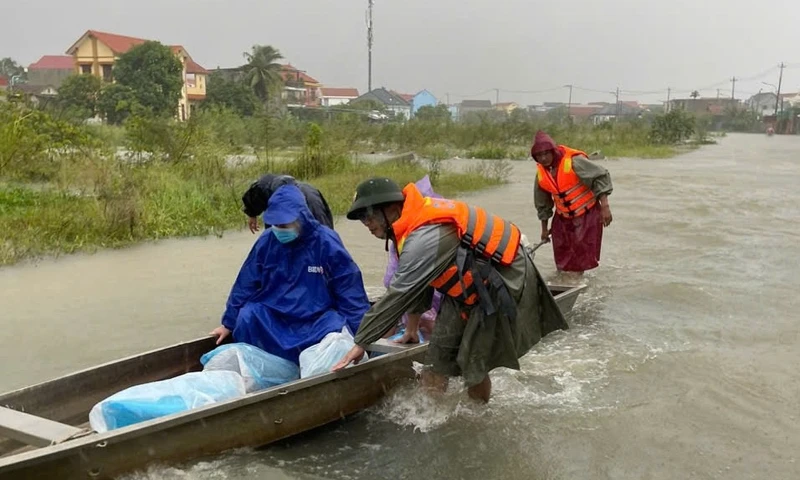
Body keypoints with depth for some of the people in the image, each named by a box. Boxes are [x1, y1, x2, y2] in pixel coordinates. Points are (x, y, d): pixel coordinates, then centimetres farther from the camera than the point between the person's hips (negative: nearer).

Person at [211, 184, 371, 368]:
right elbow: (245, 285, 8)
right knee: (247, 318, -24)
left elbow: (350, 292, -6)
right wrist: (228, 323, 12)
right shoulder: (266, 241, -3)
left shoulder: (327, 243, -10)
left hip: (317, 320, -2)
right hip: (271, 318, 3)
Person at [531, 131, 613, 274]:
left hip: (587, 215, -5)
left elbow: (601, 177, -21)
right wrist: (544, 229, 16)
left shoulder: (573, 161, -22)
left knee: (582, 255, -4)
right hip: (563, 219, 5)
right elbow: (542, 204, 9)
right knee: (562, 256, 9)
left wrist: (605, 207, -27)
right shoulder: (541, 173, -4)